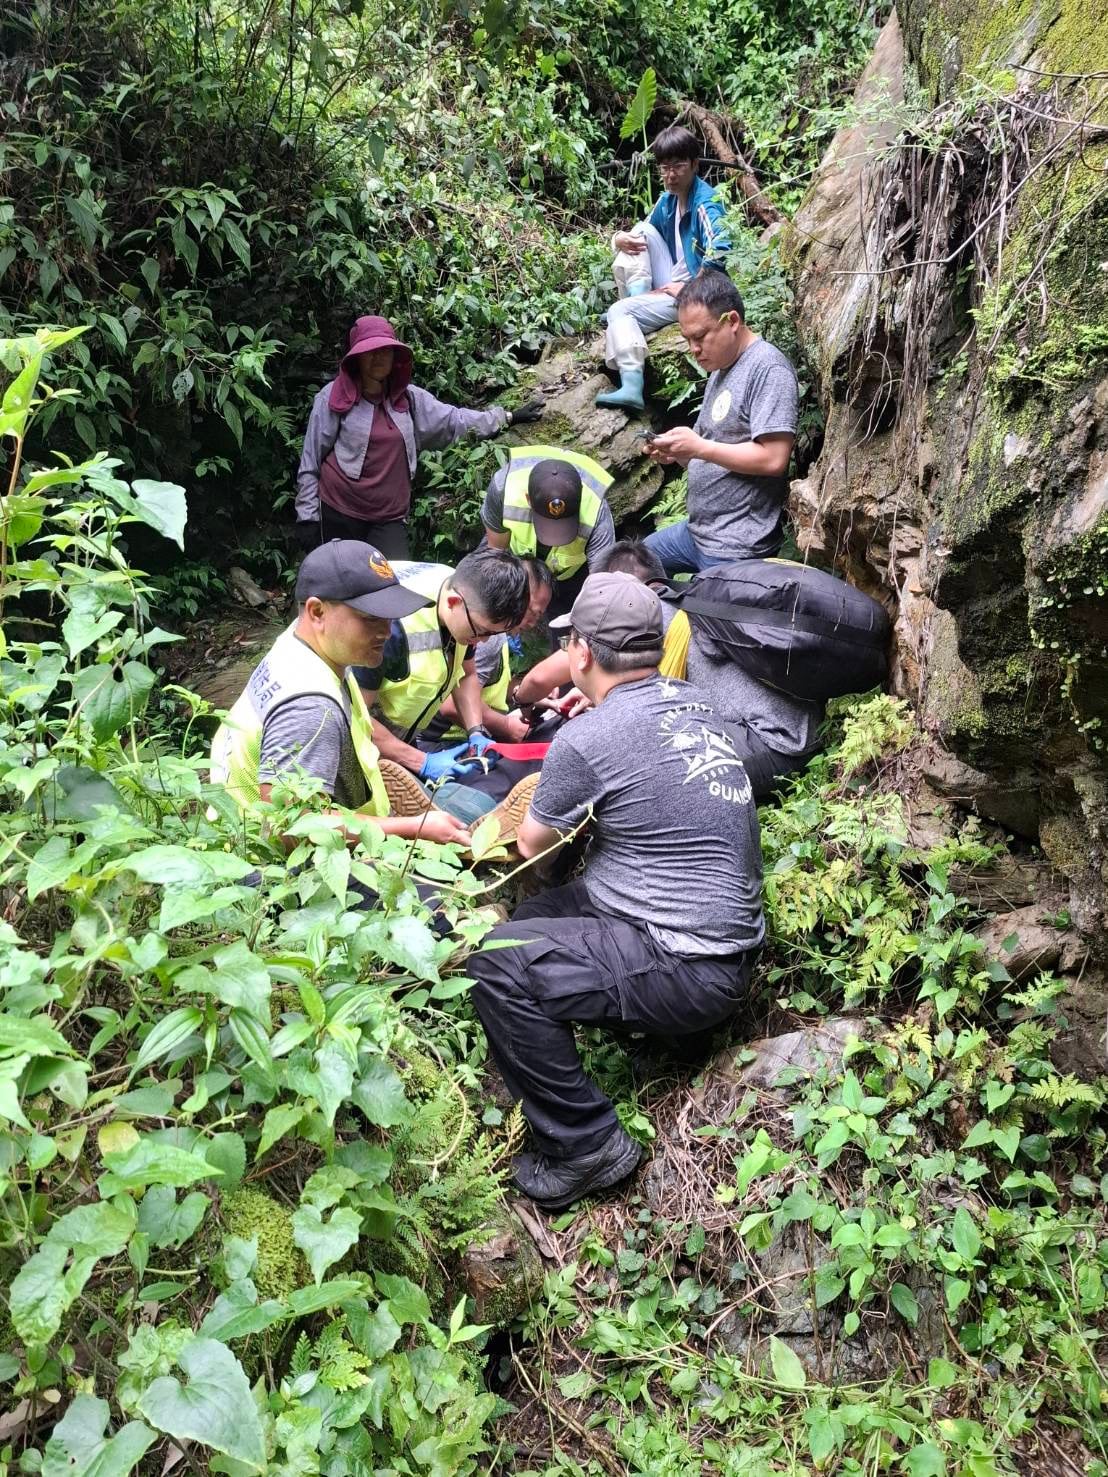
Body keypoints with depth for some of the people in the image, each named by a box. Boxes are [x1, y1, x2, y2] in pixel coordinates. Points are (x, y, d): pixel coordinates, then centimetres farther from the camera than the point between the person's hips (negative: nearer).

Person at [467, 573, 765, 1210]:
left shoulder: (586, 740, -18)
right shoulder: (696, 703, 5)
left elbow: (533, 844, 1)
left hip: (689, 971, -9)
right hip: (731, 937, 9)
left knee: (497, 961, -15)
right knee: (536, 918, 18)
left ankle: (585, 1144, -4)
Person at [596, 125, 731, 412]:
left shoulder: (706, 203, -16)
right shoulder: (668, 200, 9)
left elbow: (719, 255, -30)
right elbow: (642, 236, 19)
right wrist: (620, 239, -5)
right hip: (671, 286, 9)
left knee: (619, 312, -21)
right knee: (640, 232, 3)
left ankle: (632, 387, -32)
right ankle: (638, 297, -7)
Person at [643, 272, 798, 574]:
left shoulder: (767, 368, -16)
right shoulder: (719, 370, 13)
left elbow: (773, 459, -24)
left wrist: (697, 447, -21)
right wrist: (675, 452, -4)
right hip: (697, 531, 10)